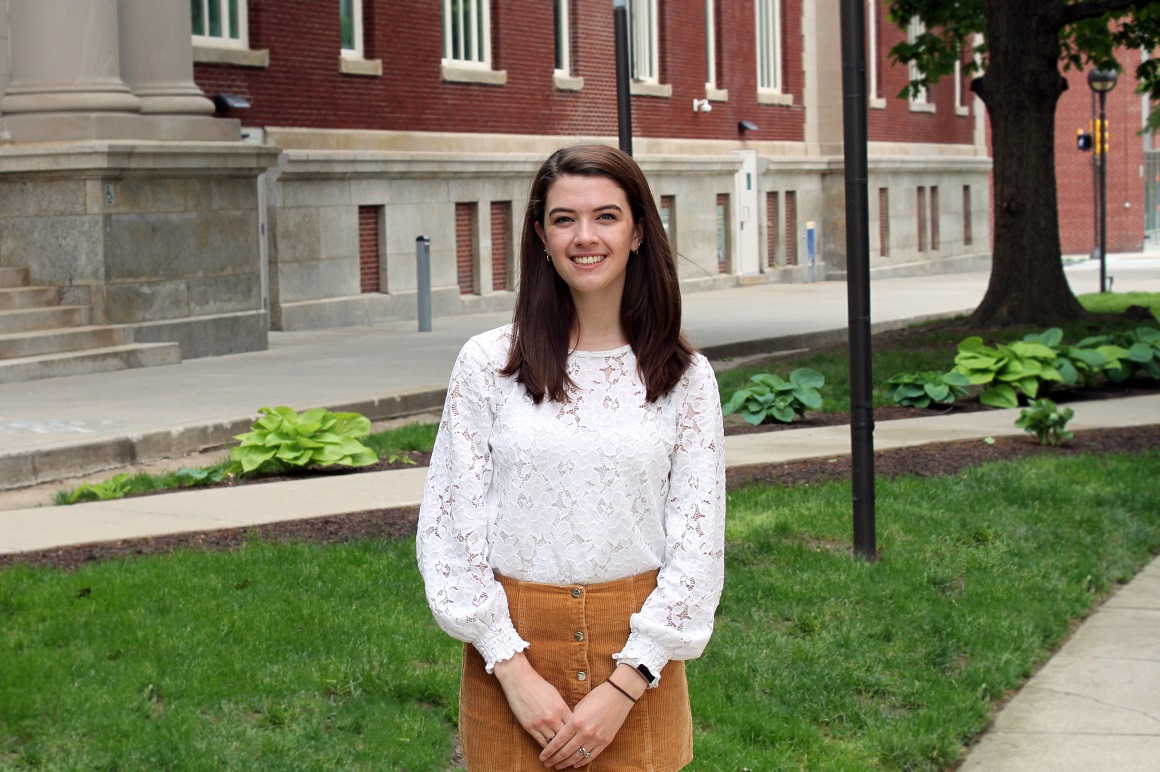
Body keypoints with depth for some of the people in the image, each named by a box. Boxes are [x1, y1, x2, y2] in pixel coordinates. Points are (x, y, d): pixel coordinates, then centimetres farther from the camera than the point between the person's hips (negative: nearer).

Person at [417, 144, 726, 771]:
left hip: (637, 654, 1)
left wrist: (622, 687, -10)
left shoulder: (685, 377, -1)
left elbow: (698, 541, -3)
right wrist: (514, 670, -10)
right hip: (512, 644, 0)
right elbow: (449, 525, -3)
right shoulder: (487, 363, -3)